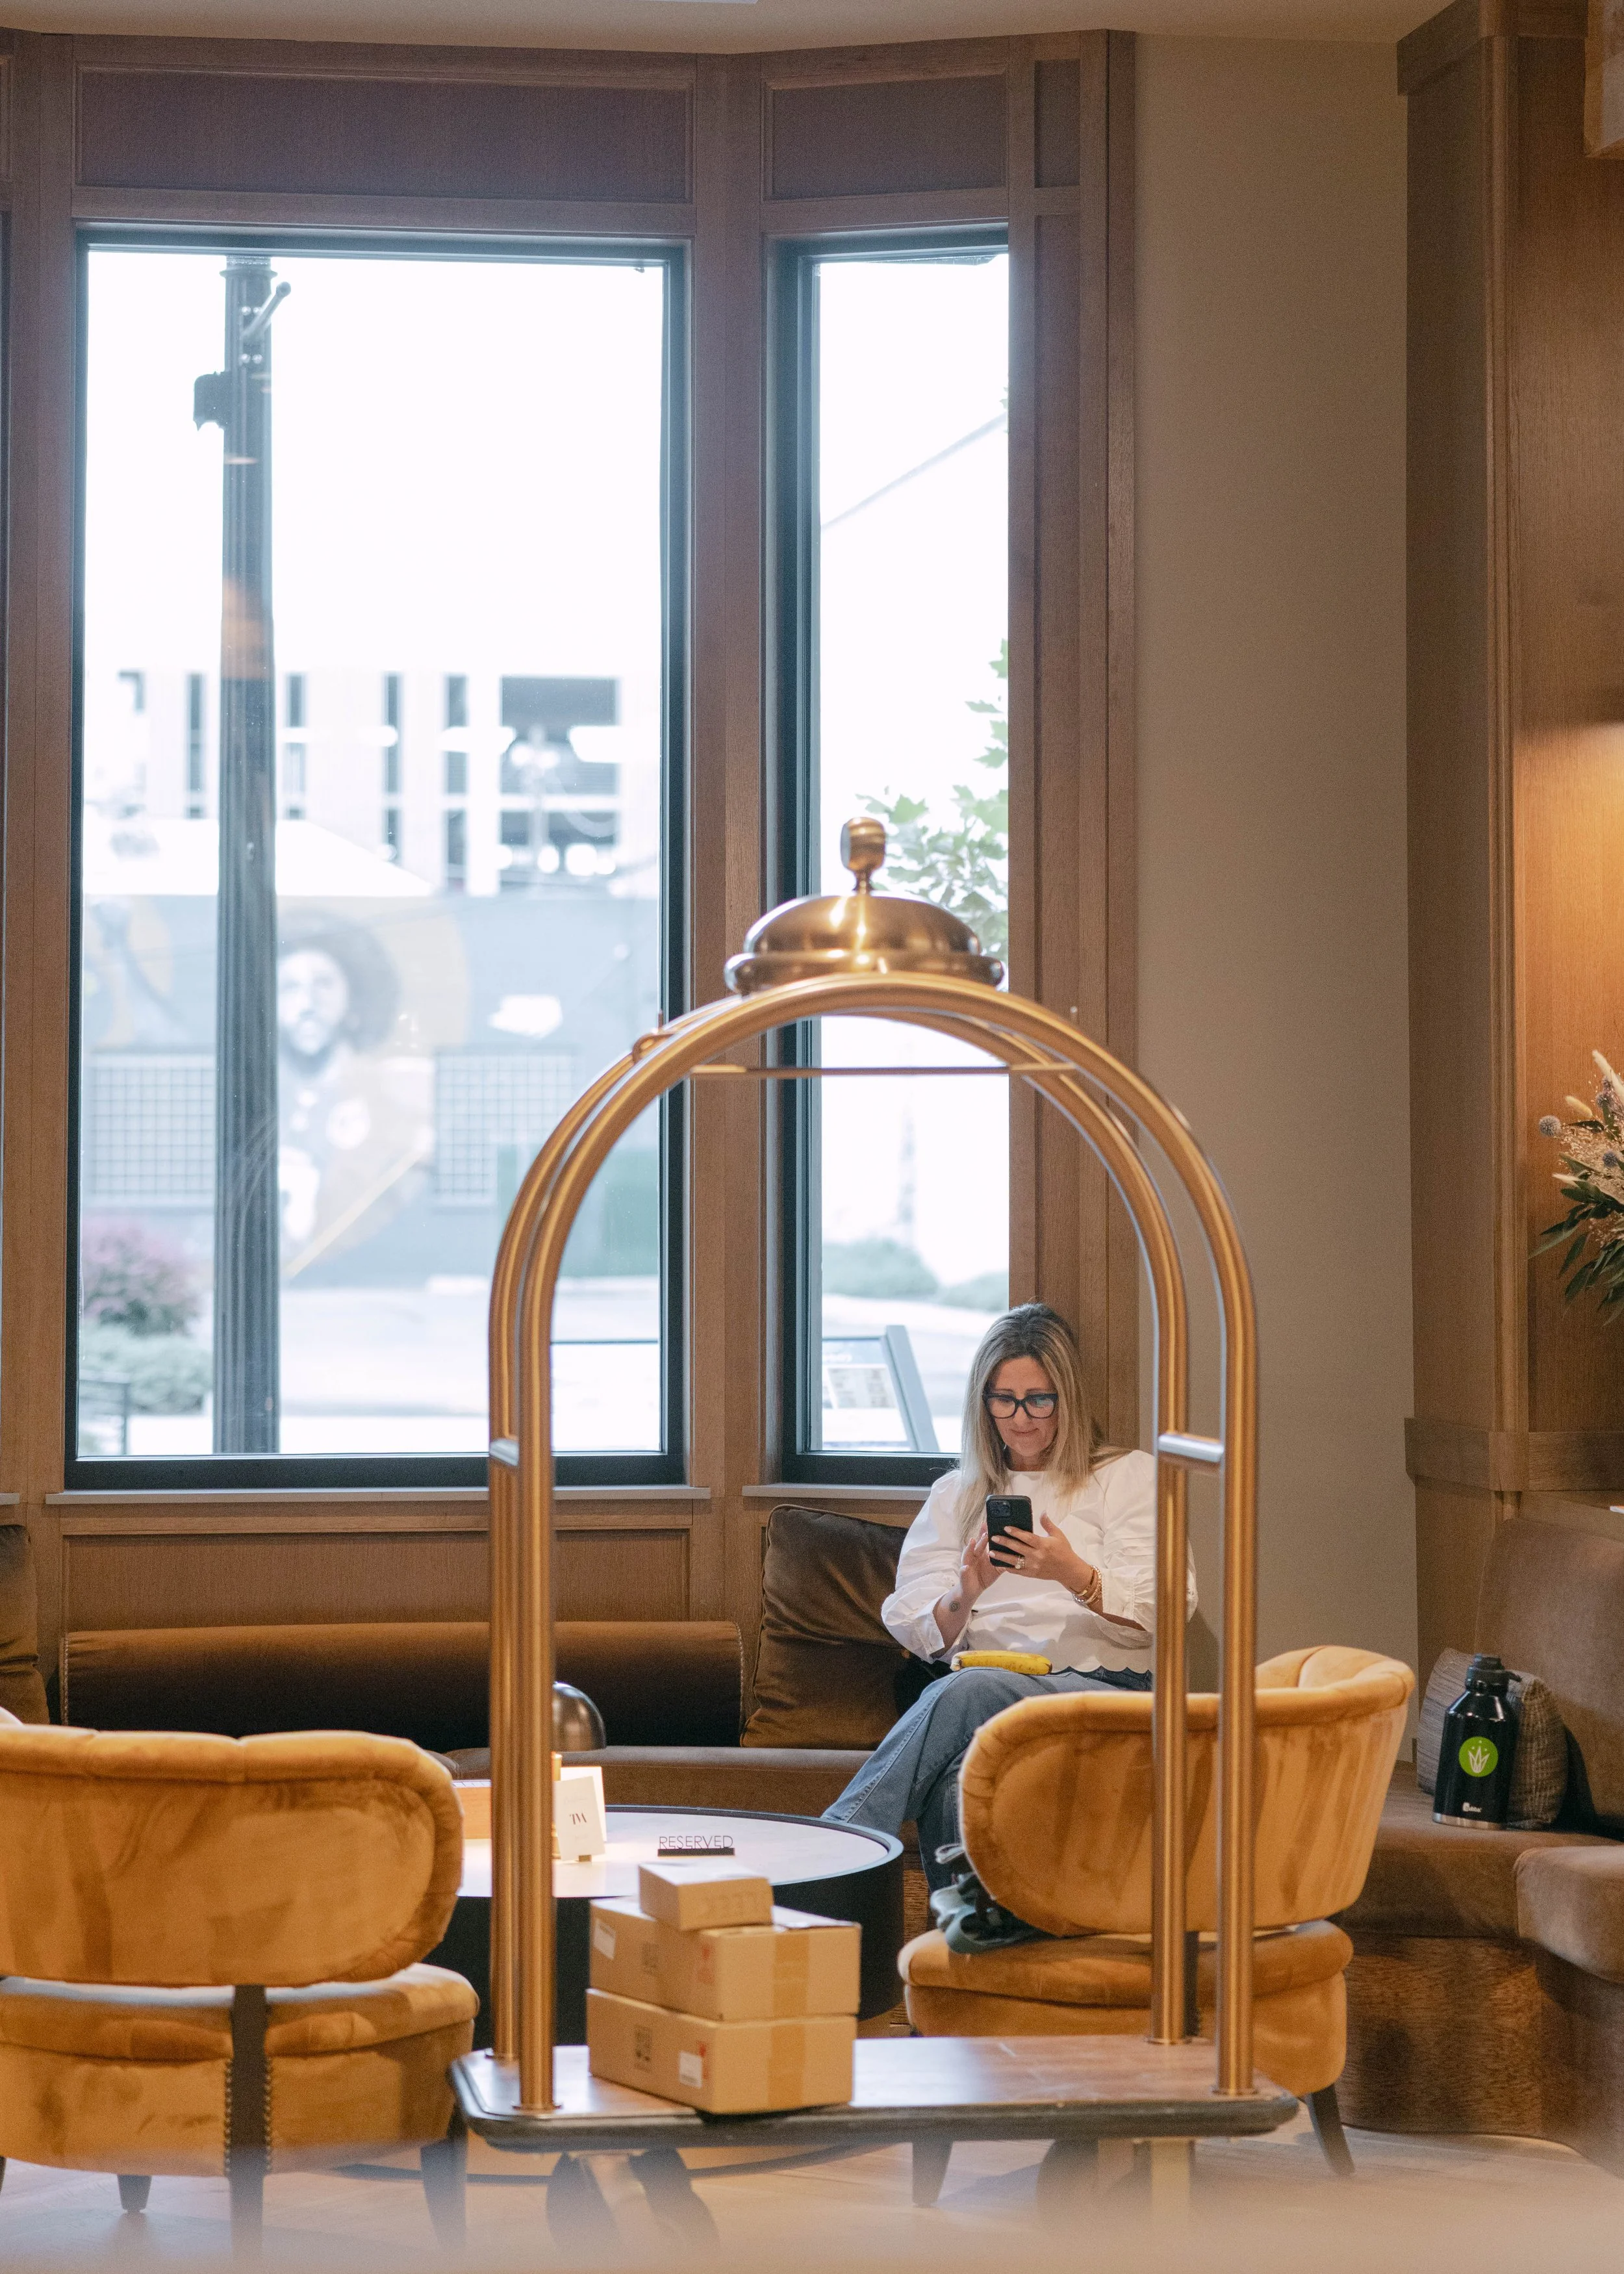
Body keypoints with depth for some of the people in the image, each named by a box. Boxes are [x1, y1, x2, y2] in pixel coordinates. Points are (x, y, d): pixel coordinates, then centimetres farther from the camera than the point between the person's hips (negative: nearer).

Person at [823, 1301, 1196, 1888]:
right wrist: (965, 1595, -11)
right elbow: (916, 1629, 13)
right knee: (957, 1786, -38)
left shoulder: (1128, 1477, 17)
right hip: (986, 1684, 3)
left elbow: (1156, 1612, 2)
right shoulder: (954, 1495, 26)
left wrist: (1074, 1574, -18)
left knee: (965, 1693, -36)